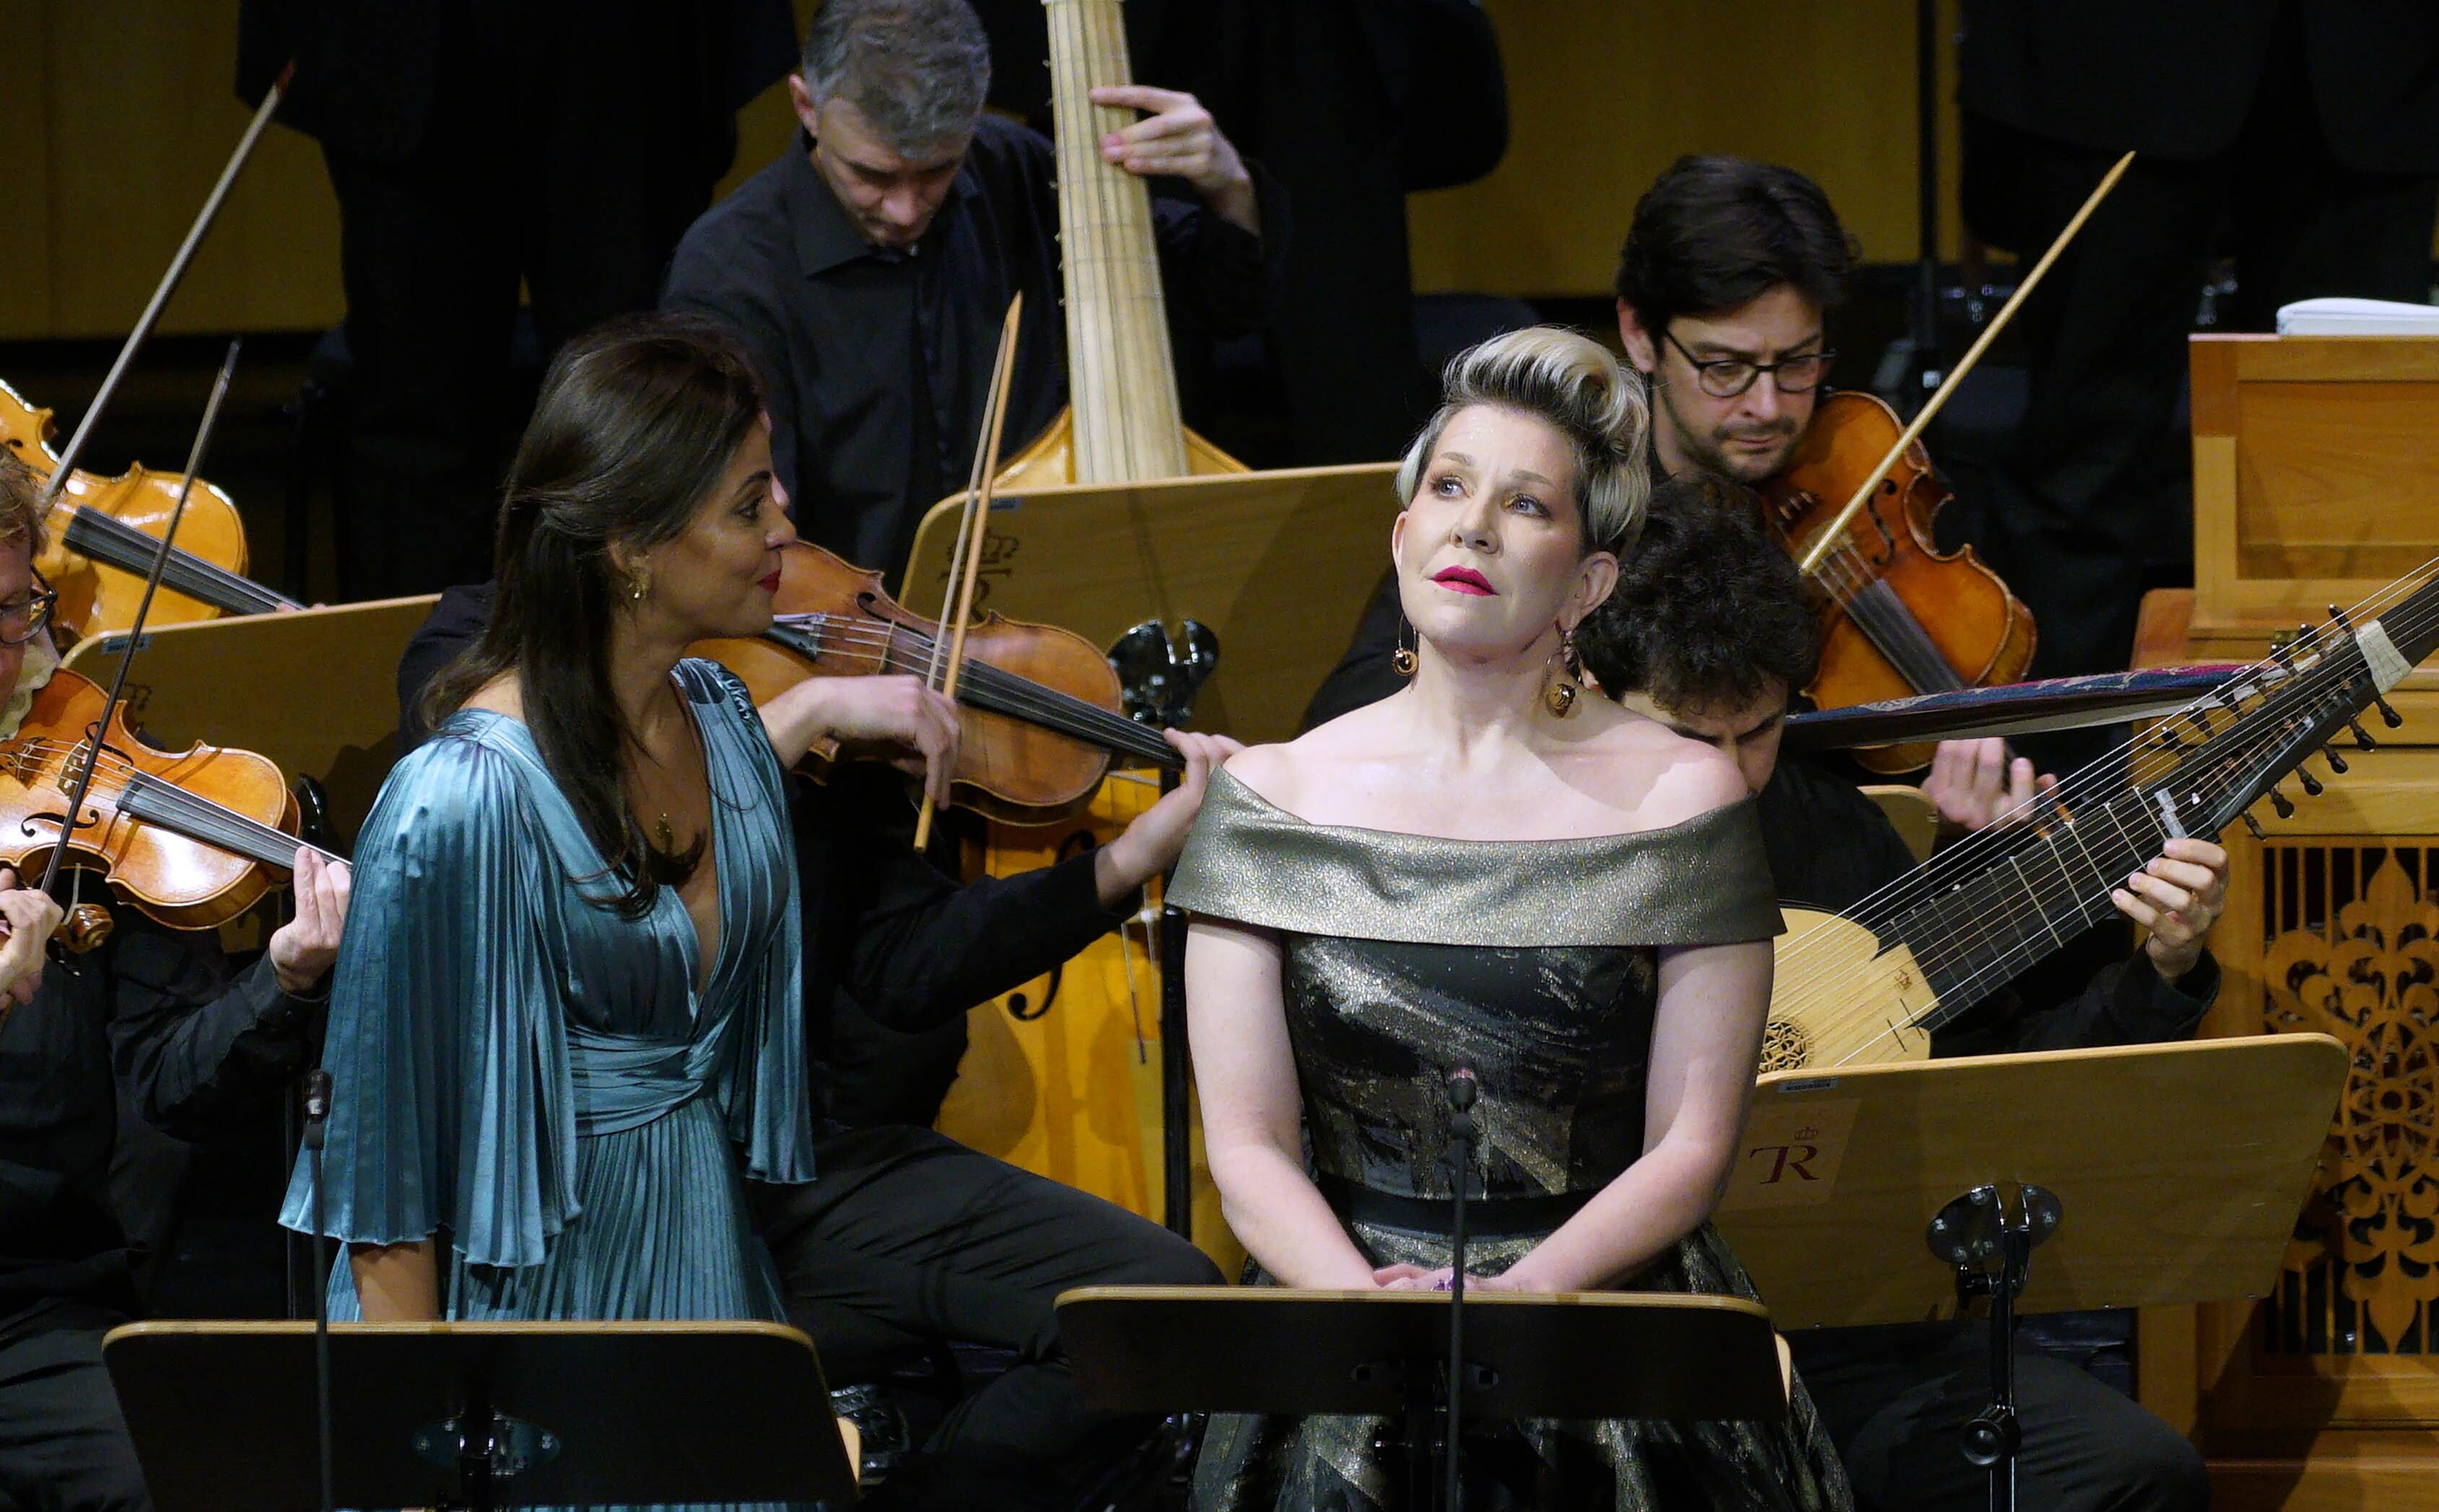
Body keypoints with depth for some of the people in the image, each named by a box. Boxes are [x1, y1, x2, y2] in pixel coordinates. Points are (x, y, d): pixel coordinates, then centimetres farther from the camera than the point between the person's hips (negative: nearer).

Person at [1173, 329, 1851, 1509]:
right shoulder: (1275, 795, 7)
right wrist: (1373, 1302, -16)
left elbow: (1690, 1150, 0)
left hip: (1602, 1304, -1)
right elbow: (1249, 1146, 2)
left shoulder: (1680, 797, 4)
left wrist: (1518, 1295, -15)